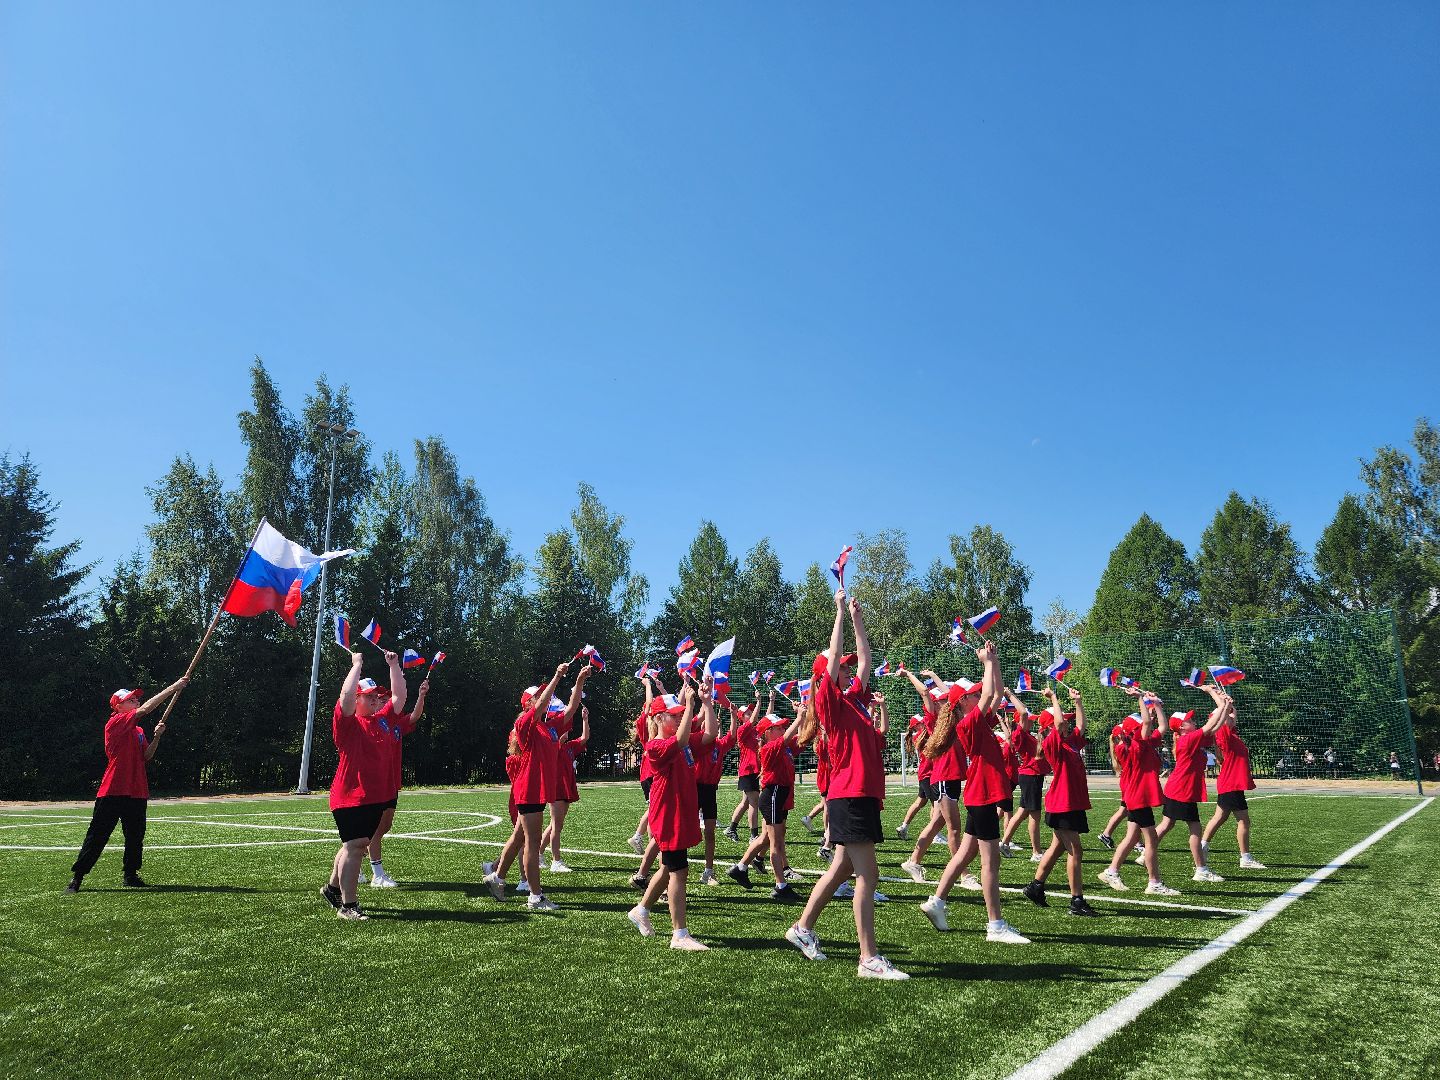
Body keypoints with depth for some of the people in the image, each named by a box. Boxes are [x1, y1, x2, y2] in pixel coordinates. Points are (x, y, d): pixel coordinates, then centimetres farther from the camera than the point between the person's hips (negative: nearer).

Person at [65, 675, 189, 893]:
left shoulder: (138, 731, 17)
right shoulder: (115, 722, -7)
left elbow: (146, 757, 12)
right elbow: (145, 709, -19)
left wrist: (156, 736, -2)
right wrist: (173, 687, -19)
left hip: (137, 792, 7)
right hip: (112, 791, -7)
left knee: (135, 836, 12)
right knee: (97, 836, -3)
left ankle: (130, 874, 24)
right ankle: (76, 878, 6)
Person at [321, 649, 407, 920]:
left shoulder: (382, 720, 12)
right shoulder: (348, 722, -7)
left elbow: (399, 695, 15)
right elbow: (345, 696, -24)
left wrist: (394, 665, 12)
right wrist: (357, 664, -18)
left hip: (377, 796, 8)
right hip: (350, 796, -7)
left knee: (356, 845, 18)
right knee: (355, 845, -12)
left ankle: (333, 887, 38)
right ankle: (347, 906, -7)